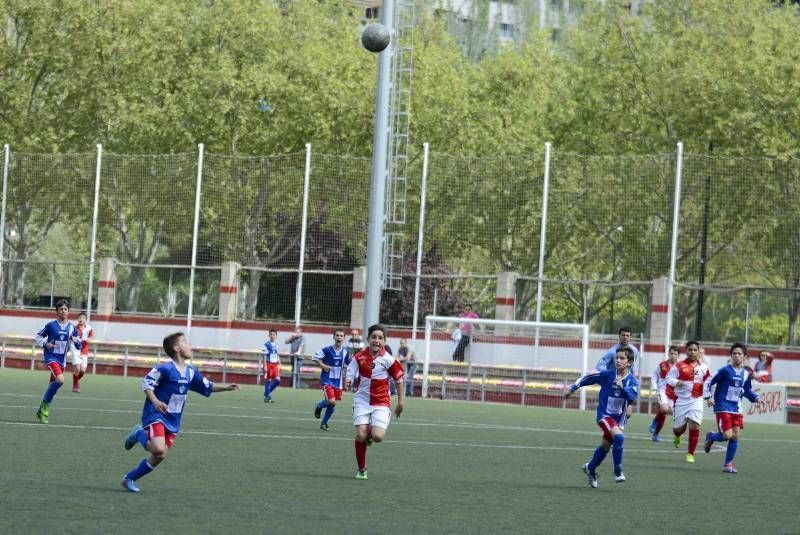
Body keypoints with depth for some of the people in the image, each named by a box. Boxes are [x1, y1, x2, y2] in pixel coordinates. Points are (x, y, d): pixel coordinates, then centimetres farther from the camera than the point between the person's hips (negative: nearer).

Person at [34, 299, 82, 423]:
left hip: (62, 360, 5)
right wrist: (45, 344, -13)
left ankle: (42, 411, 25)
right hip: (51, 357, -5)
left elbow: (79, 346, 8)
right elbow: (38, 336, 5)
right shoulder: (51, 325, -7)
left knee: (53, 384, 10)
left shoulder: (72, 328, 3)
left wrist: (76, 341, -14)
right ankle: (45, 405, -11)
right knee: (60, 380, -26)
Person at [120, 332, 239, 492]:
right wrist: (155, 402, -29)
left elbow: (207, 387, 20)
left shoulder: (191, 372, 9)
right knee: (159, 450, -27)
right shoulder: (165, 369, -15)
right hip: (156, 415, -7)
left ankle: (130, 479, 17)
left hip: (173, 421, 7)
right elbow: (146, 383, -16)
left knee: (158, 457, 1)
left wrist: (226, 388, 9)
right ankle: (140, 435, 2)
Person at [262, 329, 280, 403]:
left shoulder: (276, 345, 12)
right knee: (268, 380, -3)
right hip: (269, 364, -6)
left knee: (277, 380, -5)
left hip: (275, 365, 6)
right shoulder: (266, 344, -7)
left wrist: (279, 365, 16)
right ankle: (267, 397, 5)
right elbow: (264, 356, -9)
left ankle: (268, 392, 14)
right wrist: (265, 366, -14)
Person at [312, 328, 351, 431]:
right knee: (331, 401, -17)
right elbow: (315, 357, -3)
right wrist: (323, 366, -14)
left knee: (332, 404, 7)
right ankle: (319, 406, 16)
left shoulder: (345, 351, 2)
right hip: (327, 379, -5)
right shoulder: (327, 350, -12)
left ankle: (324, 423, 26)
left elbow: (348, 363, 16)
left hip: (338, 381, 5)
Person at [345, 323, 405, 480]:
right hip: (362, 401, 1)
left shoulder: (388, 360, -6)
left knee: (377, 436, -17)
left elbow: (399, 379, 5)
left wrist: (400, 402, 7)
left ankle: (370, 434, 23)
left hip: (381, 403, -1)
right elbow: (350, 375, -2)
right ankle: (361, 470, 10)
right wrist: (347, 382, -26)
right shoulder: (359, 357, -4)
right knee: (360, 435, -9)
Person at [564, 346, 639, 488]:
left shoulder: (632, 381, -7)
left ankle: (590, 469, 42)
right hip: (604, 414, -4)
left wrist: (622, 387, -42)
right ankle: (618, 471, -15)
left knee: (605, 447, 17)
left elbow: (633, 395, -26)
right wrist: (572, 388, 8)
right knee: (619, 437, -27)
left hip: (619, 418, 4)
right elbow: (588, 378, 2)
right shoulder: (607, 375, -11)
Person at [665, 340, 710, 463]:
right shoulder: (680, 366, -5)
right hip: (681, 400, -1)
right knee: (679, 428, 6)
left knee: (694, 426, -13)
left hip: (696, 400, 1)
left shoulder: (703, 367, 6)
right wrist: (677, 382, -24)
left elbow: (707, 380, 21)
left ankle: (690, 454, 0)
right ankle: (677, 436, 47)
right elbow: (669, 378, -6)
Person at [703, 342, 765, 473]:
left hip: (736, 409, 6)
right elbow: (709, 383, -6)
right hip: (723, 407, -6)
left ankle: (728, 464, 12)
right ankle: (711, 437, 18)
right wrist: (709, 397, -18)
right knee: (727, 435, -15)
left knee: (736, 436, 1)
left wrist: (756, 398, 6)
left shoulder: (745, 374, 7)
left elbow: (747, 391, 22)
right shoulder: (725, 370, -10)